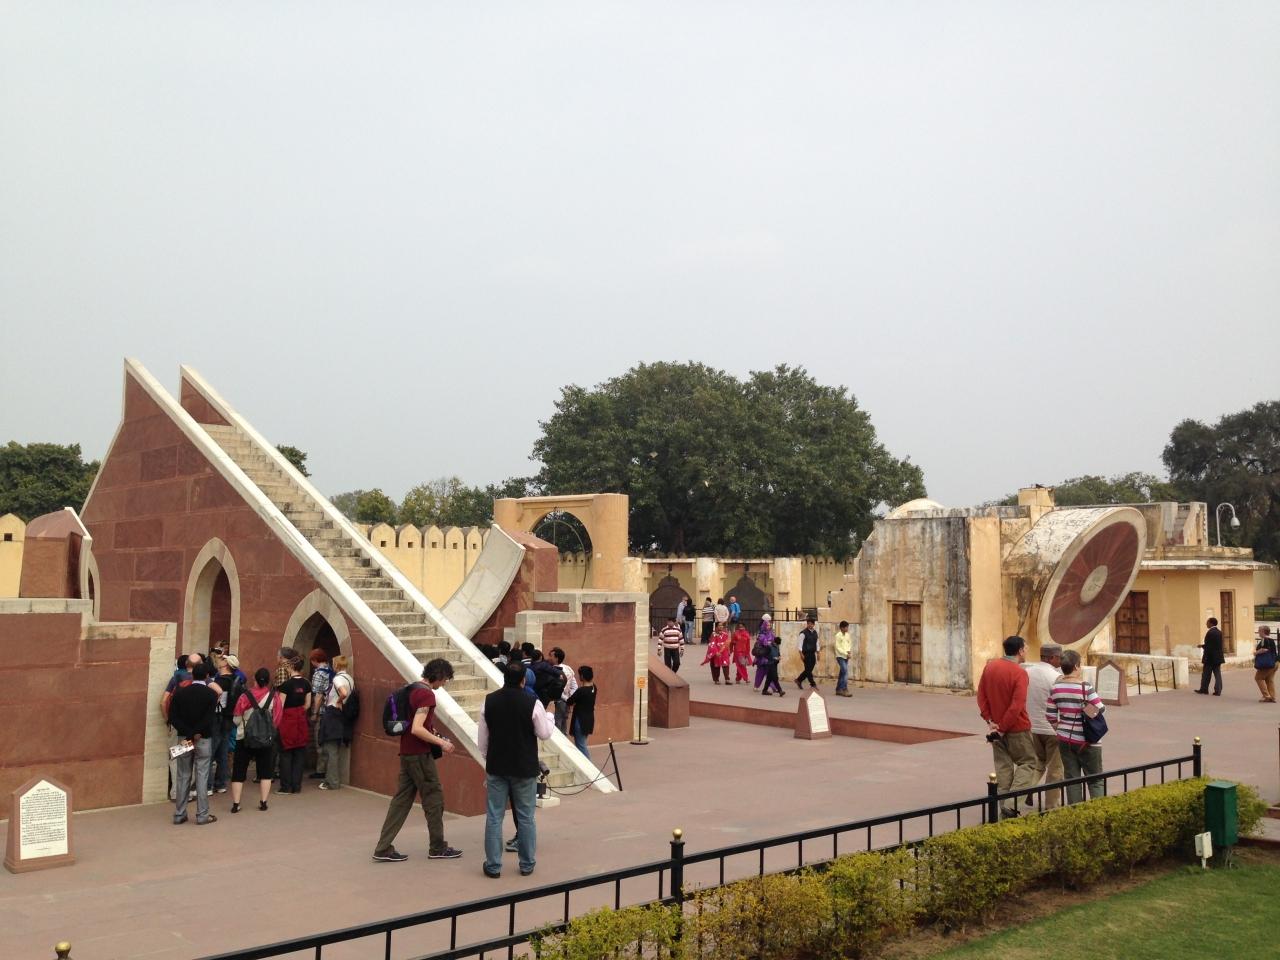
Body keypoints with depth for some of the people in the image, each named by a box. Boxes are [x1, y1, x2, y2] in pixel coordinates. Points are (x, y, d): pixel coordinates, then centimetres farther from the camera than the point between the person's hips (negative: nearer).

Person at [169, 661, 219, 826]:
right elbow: (209, 719, -17)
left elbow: (173, 717, -5)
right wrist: (197, 734, -11)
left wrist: (187, 733, -9)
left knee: (183, 777, 11)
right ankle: (202, 815, 5)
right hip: (204, 739, -3)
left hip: (184, 738, 3)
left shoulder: (179, 692, 1)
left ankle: (179, 814, 15)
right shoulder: (211, 694, -8)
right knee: (202, 777, 2)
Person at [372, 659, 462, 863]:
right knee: (434, 799, 3)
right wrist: (441, 742, -18)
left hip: (407, 753, 9)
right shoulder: (427, 695, -18)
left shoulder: (414, 690, 11)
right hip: (420, 755, -9)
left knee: (401, 800, 10)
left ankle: (384, 848, 9)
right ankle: (438, 848, 13)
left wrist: (433, 734, 17)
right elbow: (417, 729, -25)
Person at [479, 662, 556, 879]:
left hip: (496, 767, 2)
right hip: (524, 768, -2)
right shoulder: (532, 703, -14)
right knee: (525, 817, 10)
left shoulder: (489, 701, -3)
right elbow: (545, 733, -5)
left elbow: (482, 737, 4)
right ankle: (527, 864, 16)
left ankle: (493, 865, 10)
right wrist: (549, 716, 13)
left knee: (494, 817, 8)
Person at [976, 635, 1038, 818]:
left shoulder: (989, 667, 2)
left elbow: (981, 695, 3)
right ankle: (1011, 804, -5)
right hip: (1017, 728, -6)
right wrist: (1002, 729, -14)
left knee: (1003, 766, 13)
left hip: (997, 726, 6)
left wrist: (989, 720, 1)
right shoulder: (1019, 673, -18)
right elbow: (1017, 706, -22)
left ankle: (1003, 807, 15)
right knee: (1027, 763, 8)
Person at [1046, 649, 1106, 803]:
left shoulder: (1055, 688, -2)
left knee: (1071, 779, 10)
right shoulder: (1084, 686, -17)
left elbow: (1050, 716, 2)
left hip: (1065, 740, 4)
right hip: (1086, 741, -4)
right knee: (1095, 780, 9)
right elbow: (1100, 709, -8)